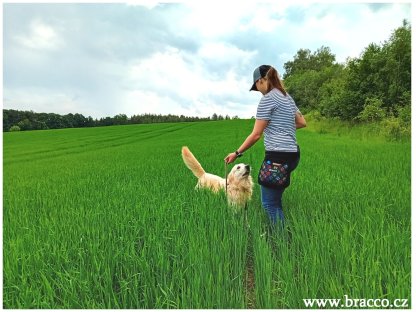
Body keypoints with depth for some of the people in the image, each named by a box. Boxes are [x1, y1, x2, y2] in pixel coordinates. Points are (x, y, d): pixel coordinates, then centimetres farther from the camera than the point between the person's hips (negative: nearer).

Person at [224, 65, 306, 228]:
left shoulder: (267, 99, -9)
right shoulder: (287, 97, 17)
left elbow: (256, 135, -11)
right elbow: (302, 123, 26)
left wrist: (237, 153, -2)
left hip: (278, 155, -9)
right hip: (292, 154, 10)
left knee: (269, 203, -1)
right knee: (275, 200, 18)